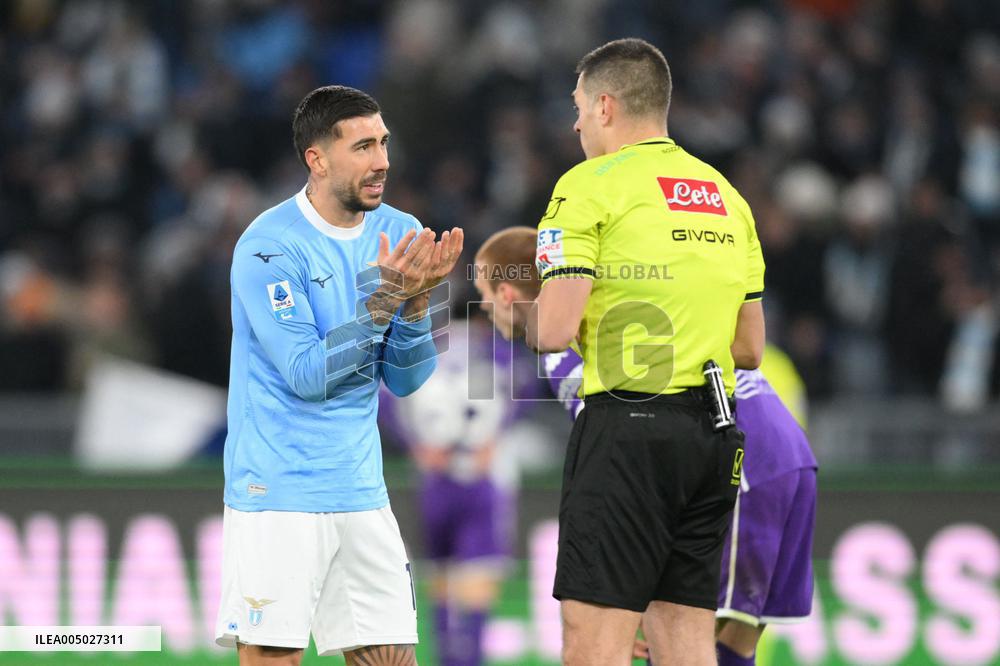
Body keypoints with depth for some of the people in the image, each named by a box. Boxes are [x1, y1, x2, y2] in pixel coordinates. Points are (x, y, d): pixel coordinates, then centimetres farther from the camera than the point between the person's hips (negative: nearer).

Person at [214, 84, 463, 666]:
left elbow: (406, 380, 5)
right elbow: (307, 375, -17)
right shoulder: (270, 246, -12)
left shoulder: (399, 234, 6)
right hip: (276, 492, -6)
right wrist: (381, 299, -23)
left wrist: (416, 300, -12)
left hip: (361, 487, 6)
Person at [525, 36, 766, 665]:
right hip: (713, 435, 7)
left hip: (627, 427, -7)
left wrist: (533, 321, 9)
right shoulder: (726, 195, 17)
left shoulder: (592, 186, -4)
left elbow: (554, 330, -12)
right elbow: (750, 348, 18)